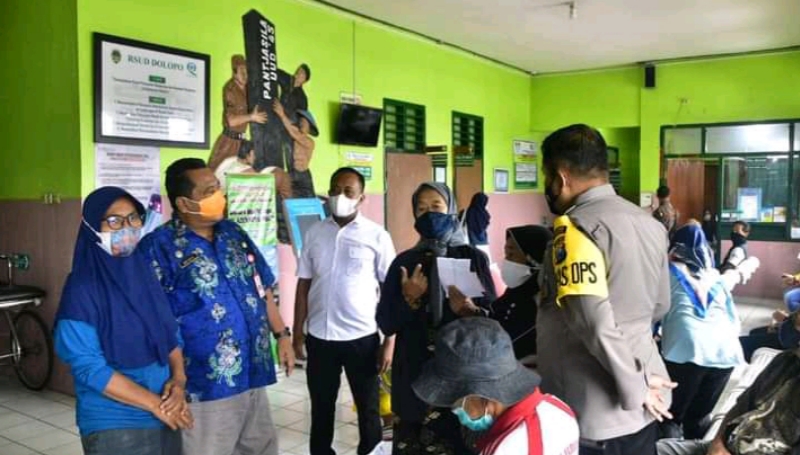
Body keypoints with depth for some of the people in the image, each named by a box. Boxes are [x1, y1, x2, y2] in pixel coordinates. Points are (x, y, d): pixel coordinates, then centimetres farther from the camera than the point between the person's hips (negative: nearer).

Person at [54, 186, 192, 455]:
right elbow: (89, 367, -17)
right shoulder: (82, 291, -14)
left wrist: (178, 380, -9)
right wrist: (154, 403, -16)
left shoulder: (146, 273, 2)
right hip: (114, 427, -5)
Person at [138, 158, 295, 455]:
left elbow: (262, 289, 15)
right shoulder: (160, 246, -13)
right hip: (205, 386, -6)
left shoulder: (233, 233, 7)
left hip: (253, 375, 7)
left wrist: (282, 335, 13)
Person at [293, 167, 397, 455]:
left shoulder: (377, 236, -5)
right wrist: (297, 334, 6)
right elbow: (304, 285, 8)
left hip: (362, 337, -2)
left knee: (368, 408, 12)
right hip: (319, 337, 3)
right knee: (321, 408, 17)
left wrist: (390, 341, -8)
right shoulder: (314, 233, 4)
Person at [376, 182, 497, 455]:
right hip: (413, 375, 2)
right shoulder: (404, 262, 5)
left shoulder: (474, 258, 1)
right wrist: (409, 299, -12)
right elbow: (385, 324, 3)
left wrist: (468, 310, -20)